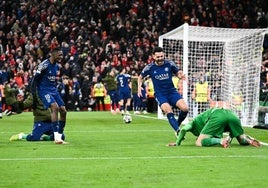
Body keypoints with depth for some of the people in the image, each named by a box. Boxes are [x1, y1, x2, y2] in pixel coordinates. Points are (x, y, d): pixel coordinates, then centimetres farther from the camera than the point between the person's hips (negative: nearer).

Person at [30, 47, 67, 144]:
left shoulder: (57, 66, 10)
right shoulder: (44, 65, -15)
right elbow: (35, 80, -12)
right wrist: (34, 95, -14)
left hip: (53, 90, 9)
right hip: (44, 90, -9)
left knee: (63, 111, -1)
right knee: (55, 107, -27)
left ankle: (59, 136, 9)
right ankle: (56, 137, -29)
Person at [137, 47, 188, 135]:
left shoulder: (170, 64, -2)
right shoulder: (149, 67, -3)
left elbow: (177, 73, 10)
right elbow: (140, 77, 14)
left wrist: (180, 75, -15)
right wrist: (139, 86, -5)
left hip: (172, 91, 2)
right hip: (160, 94, -2)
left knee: (185, 108, -19)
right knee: (169, 111, -29)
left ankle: (177, 124, 8)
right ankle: (178, 131, -33)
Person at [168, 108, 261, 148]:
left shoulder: (194, 122, 27)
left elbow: (183, 129, 7)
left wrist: (177, 142, 18)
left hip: (217, 116, -6)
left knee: (199, 143, -1)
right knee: (242, 140, 24)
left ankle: (222, 141, -24)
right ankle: (248, 140, -11)